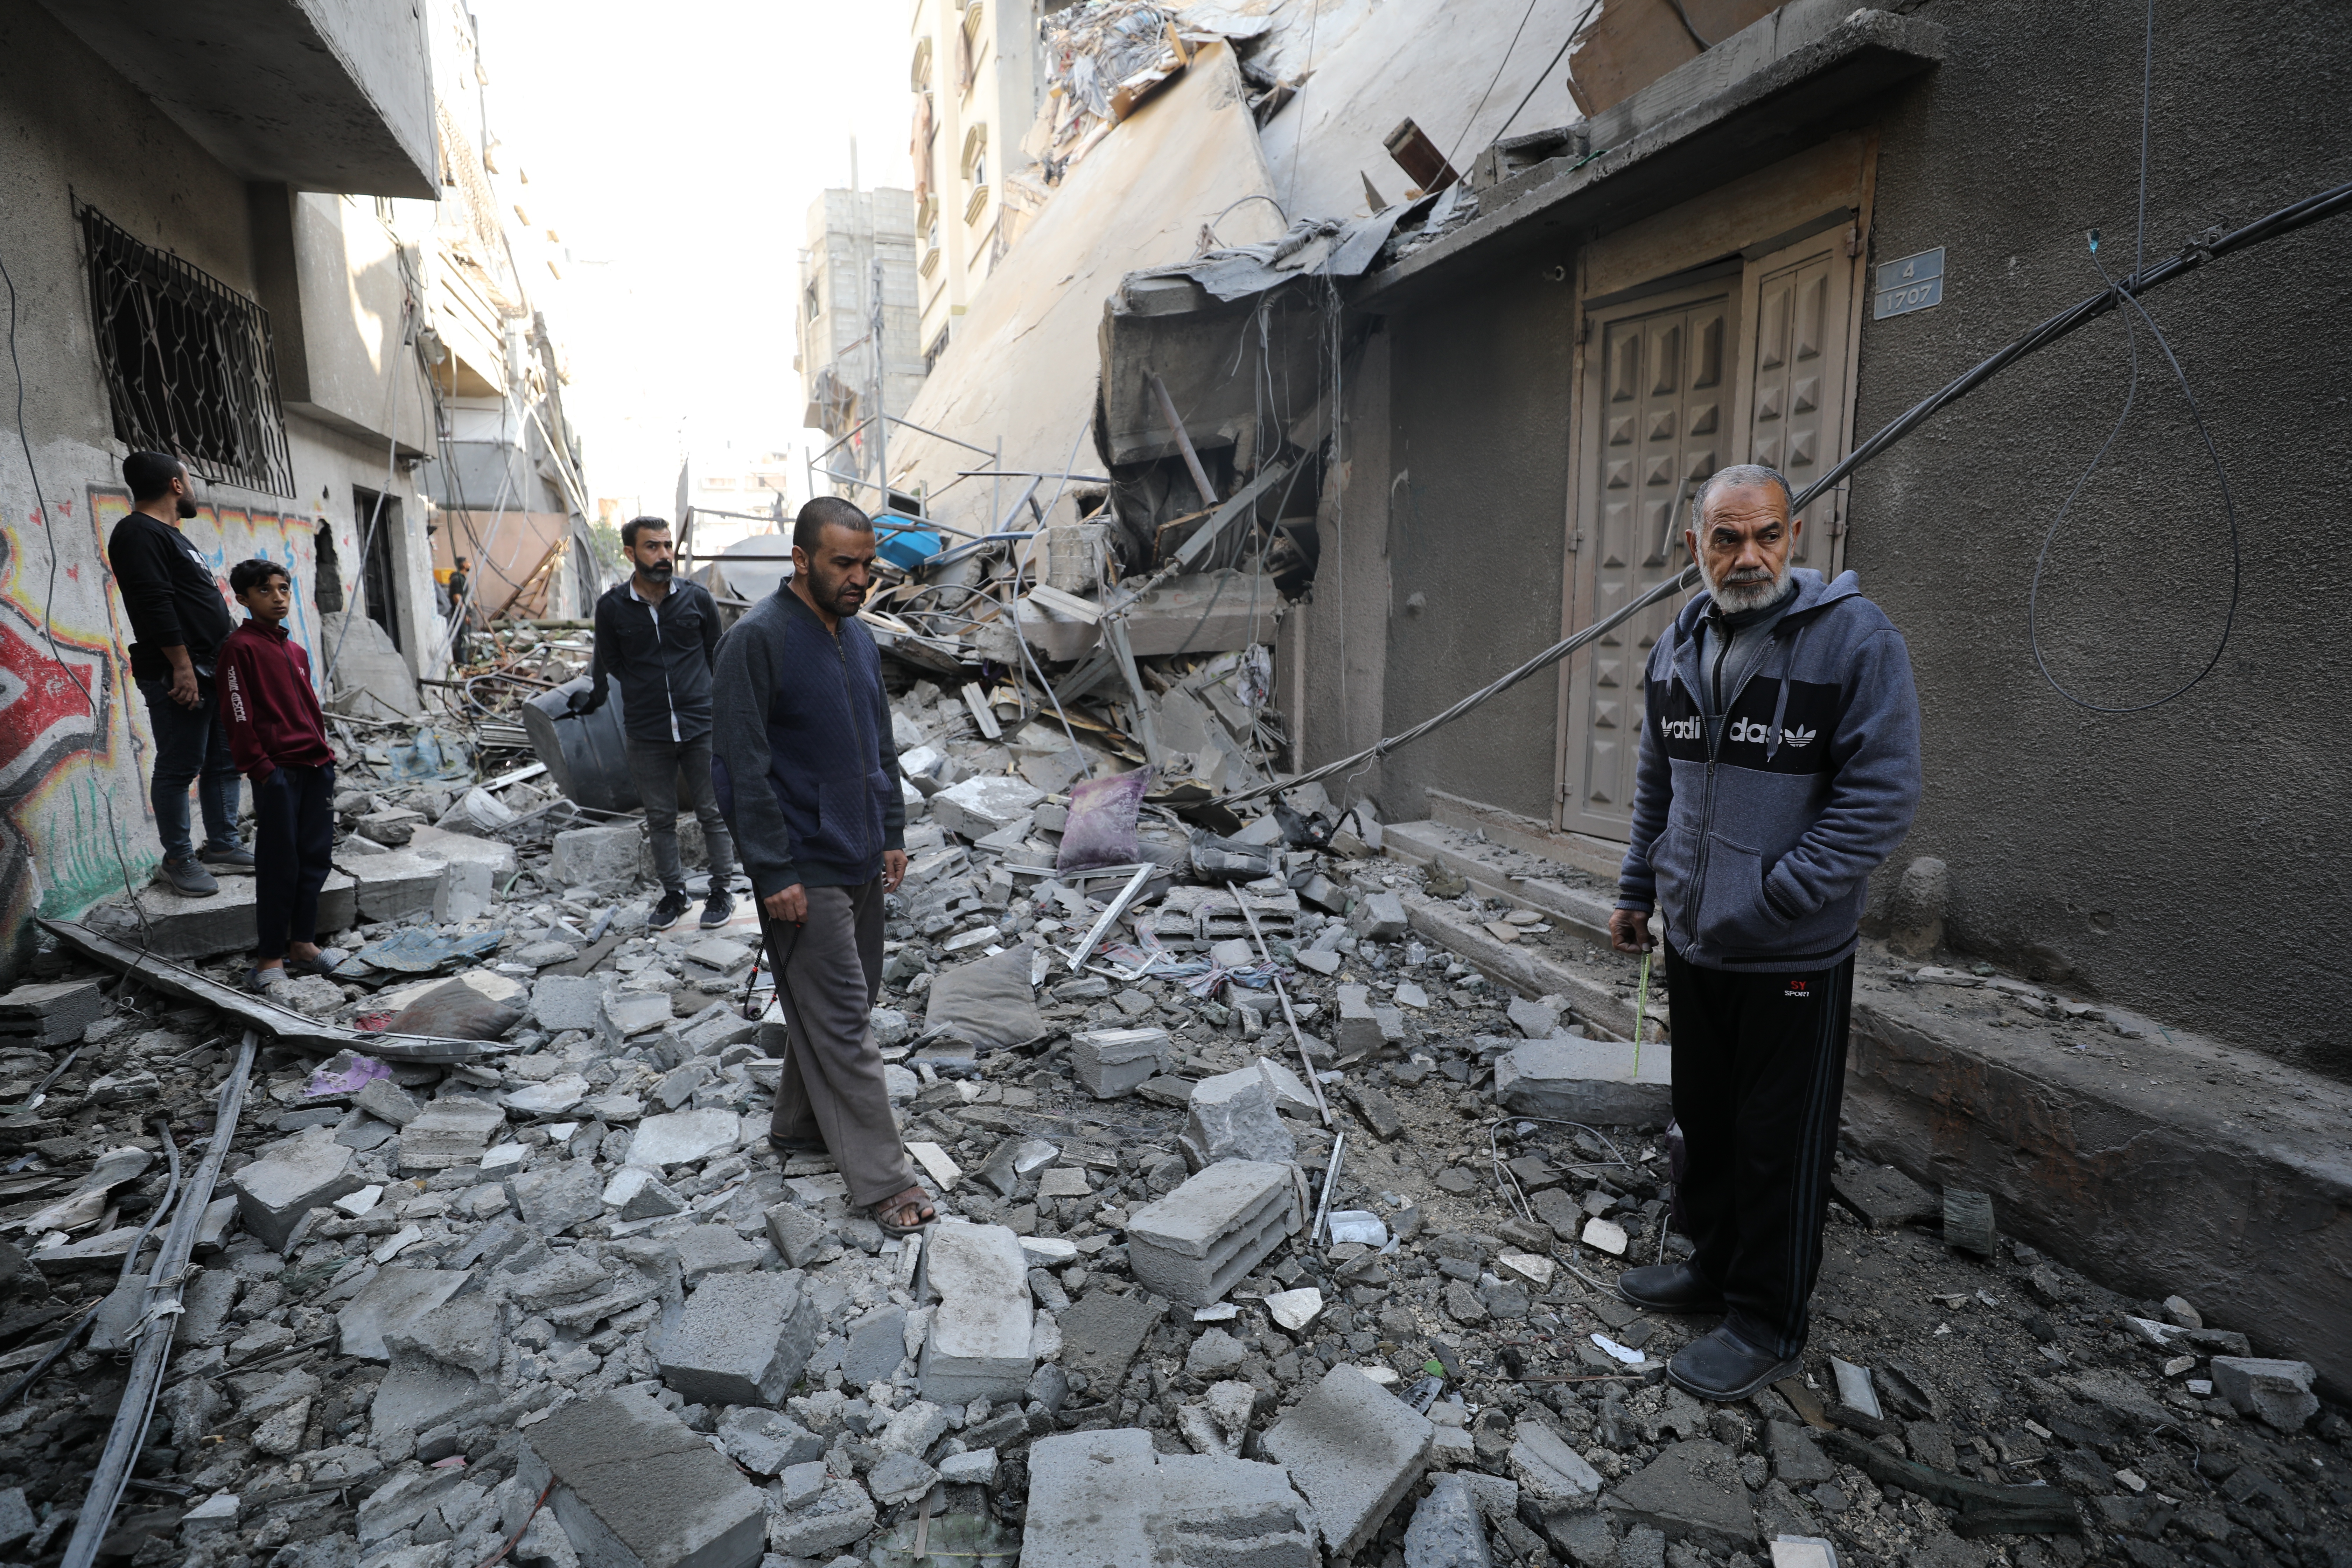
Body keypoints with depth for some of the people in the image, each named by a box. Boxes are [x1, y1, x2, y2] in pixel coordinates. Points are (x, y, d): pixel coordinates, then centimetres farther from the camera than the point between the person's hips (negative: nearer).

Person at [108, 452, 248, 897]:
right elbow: (154, 605, -18)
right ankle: (178, 860, 4)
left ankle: (222, 844, 20)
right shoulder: (138, 534, -9)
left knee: (224, 761, 12)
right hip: (178, 675, -10)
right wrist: (182, 667, -22)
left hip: (213, 671, 10)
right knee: (180, 768, -4)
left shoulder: (170, 536, 22)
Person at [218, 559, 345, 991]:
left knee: (316, 857, 9)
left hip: (315, 765, 7)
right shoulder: (240, 646, -4)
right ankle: (270, 955, 5)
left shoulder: (296, 651, 18)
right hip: (276, 769, -7)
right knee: (279, 862, -3)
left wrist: (325, 755, 14)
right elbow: (238, 717, -9)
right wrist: (260, 767, -13)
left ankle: (303, 944, 18)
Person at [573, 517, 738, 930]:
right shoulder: (612, 607, -2)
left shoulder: (697, 598, -1)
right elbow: (610, 664, 12)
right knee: (661, 818, 11)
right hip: (646, 733, 1)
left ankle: (722, 891, 21)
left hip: (701, 726, 0)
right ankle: (674, 893, 25)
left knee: (712, 813, 7)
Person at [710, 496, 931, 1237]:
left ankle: (800, 1124, 36)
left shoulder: (857, 635, 9)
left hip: (861, 861, 8)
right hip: (804, 869, -8)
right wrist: (774, 871, -18)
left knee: (846, 1003, 17)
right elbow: (743, 765, -17)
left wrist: (892, 833, 12)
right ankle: (884, 1182, 5)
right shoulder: (757, 638, -15)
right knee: (841, 1022, -3)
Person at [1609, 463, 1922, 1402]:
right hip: (1691, 940, 6)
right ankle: (1714, 1265, 40)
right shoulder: (1677, 648, 5)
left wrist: (1770, 899, -20)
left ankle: (1767, 1325, 25)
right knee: (1704, 1122, 20)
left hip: (1795, 957, -5)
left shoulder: (1856, 637, -13)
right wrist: (1637, 890, 15)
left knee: (1780, 1146, 8)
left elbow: (1882, 797, -16)